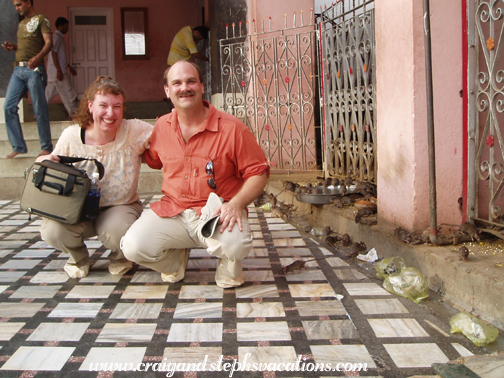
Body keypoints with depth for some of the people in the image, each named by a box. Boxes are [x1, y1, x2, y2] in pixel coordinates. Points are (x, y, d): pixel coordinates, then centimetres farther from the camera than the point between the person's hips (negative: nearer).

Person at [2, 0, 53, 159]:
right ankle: (18, 146, 4)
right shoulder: (21, 24, 25)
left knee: (40, 109, -5)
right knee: (9, 106, -2)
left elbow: (49, 42, -10)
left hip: (34, 69, -7)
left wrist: (38, 57, -28)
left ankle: (46, 147, 4)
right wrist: (13, 47, 10)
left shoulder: (41, 19, 2)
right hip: (18, 69, 7)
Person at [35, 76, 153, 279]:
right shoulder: (71, 136, -10)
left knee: (116, 232, -36)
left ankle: (120, 257, 8)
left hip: (121, 207, -1)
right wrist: (44, 162, -19)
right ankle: (78, 256, 12)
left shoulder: (135, 131, -14)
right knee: (52, 231, -28)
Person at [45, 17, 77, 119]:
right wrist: (59, 70, -23)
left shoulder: (59, 37, 22)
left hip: (53, 73, 10)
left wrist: (69, 67, 29)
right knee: (68, 92, -5)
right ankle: (73, 113, -1)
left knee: (49, 93, 10)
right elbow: (53, 53, -18)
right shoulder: (57, 37, -9)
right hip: (59, 72, -10)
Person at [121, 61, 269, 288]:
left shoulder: (231, 128, -8)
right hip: (172, 210, 4)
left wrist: (236, 204, -22)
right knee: (133, 247, -21)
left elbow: (258, 172, -5)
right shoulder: (161, 127, 7)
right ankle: (175, 259, 15)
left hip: (217, 211, -3)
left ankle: (228, 270, 5)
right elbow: (153, 160, 29)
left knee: (236, 245, -36)